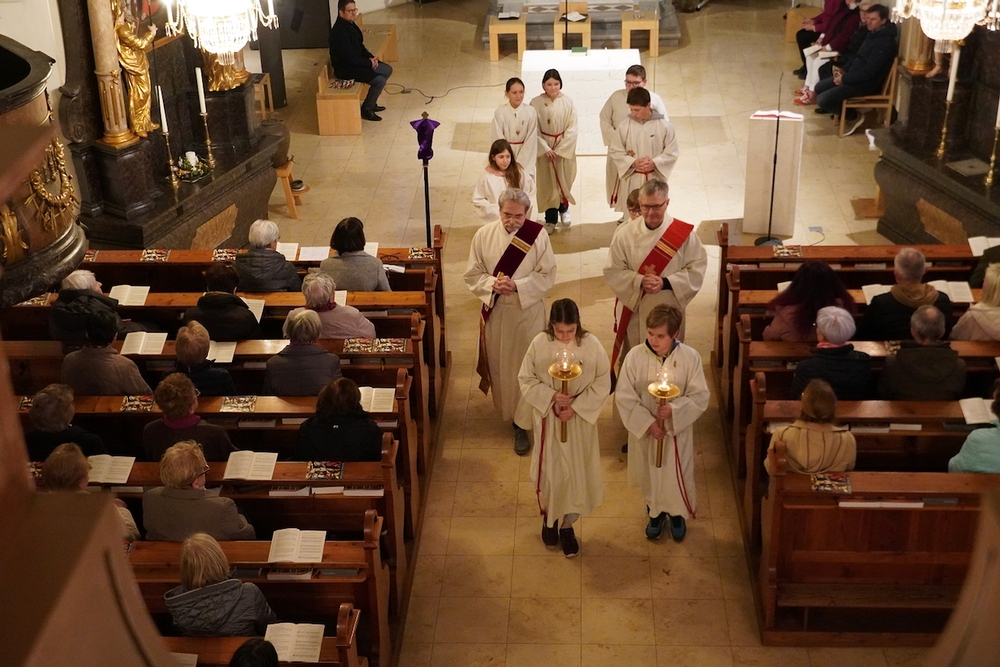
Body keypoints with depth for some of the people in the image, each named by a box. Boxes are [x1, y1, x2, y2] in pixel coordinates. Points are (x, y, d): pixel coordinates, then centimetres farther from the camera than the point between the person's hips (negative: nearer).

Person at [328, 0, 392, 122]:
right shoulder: (339, 32, -27)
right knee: (380, 80, -20)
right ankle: (366, 109, 0)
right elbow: (349, 58, -26)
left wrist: (371, 57, -2)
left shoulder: (350, 24, 4)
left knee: (387, 70, 11)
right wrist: (369, 62, -15)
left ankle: (371, 102, 20)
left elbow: (359, 46, 16)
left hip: (355, 62, 10)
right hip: (345, 68, -10)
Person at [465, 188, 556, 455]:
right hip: (495, 311, 2)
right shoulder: (484, 235, -8)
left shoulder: (538, 236, -13)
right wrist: (492, 284, -23)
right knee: (499, 364, 15)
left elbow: (547, 276, -10)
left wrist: (517, 286, -23)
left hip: (528, 311, -2)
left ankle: (522, 424, 13)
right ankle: (505, 410, 37)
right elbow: (472, 275, -3)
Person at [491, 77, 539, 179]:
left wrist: (519, 163, -11)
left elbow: (531, 141, -9)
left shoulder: (531, 112, -11)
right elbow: (498, 140, -8)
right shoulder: (500, 112, -12)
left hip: (525, 157, 1)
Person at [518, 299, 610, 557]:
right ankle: (549, 516, 39)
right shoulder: (539, 344, -13)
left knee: (576, 473, 10)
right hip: (548, 418, 0)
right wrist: (551, 396, -20)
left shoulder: (592, 345, -14)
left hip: (581, 421, 0)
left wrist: (576, 407, -16)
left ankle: (567, 524, 31)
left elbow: (602, 384, -8)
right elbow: (526, 380, -5)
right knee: (549, 471, 12)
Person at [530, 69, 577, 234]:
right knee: (547, 183, 5)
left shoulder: (567, 102, -9)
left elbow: (573, 128, -8)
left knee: (564, 180, 13)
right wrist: (546, 148, -15)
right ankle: (551, 219, 18)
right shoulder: (536, 103, -10)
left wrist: (560, 149, -14)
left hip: (564, 148, 1)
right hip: (545, 147, -1)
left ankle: (564, 209, 42)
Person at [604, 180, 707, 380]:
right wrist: (640, 282, -24)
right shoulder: (625, 233, -10)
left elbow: (697, 269, -8)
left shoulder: (684, 233, -11)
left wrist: (665, 283, -22)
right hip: (634, 310, 0)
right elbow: (612, 271, -6)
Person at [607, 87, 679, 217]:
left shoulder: (664, 125, -13)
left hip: (654, 178, 0)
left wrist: (654, 163, -21)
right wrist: (633, 163, -19)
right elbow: (614, 151, -4)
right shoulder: (624, 125, -12)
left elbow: (672, 152, -5)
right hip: (630, 179, 0)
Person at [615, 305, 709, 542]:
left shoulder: (690, 357, -18)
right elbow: (624, 397, -12)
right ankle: (655, 512, 47)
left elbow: (700, 397, -11)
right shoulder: (635, 356, -18)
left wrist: (674, 409, -28)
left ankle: (677, 513, 45)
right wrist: (647, 422, -19)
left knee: (677, 475, 16)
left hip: (677, 429, 0)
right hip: (644, 430, 1)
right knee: (649, 474, 20)